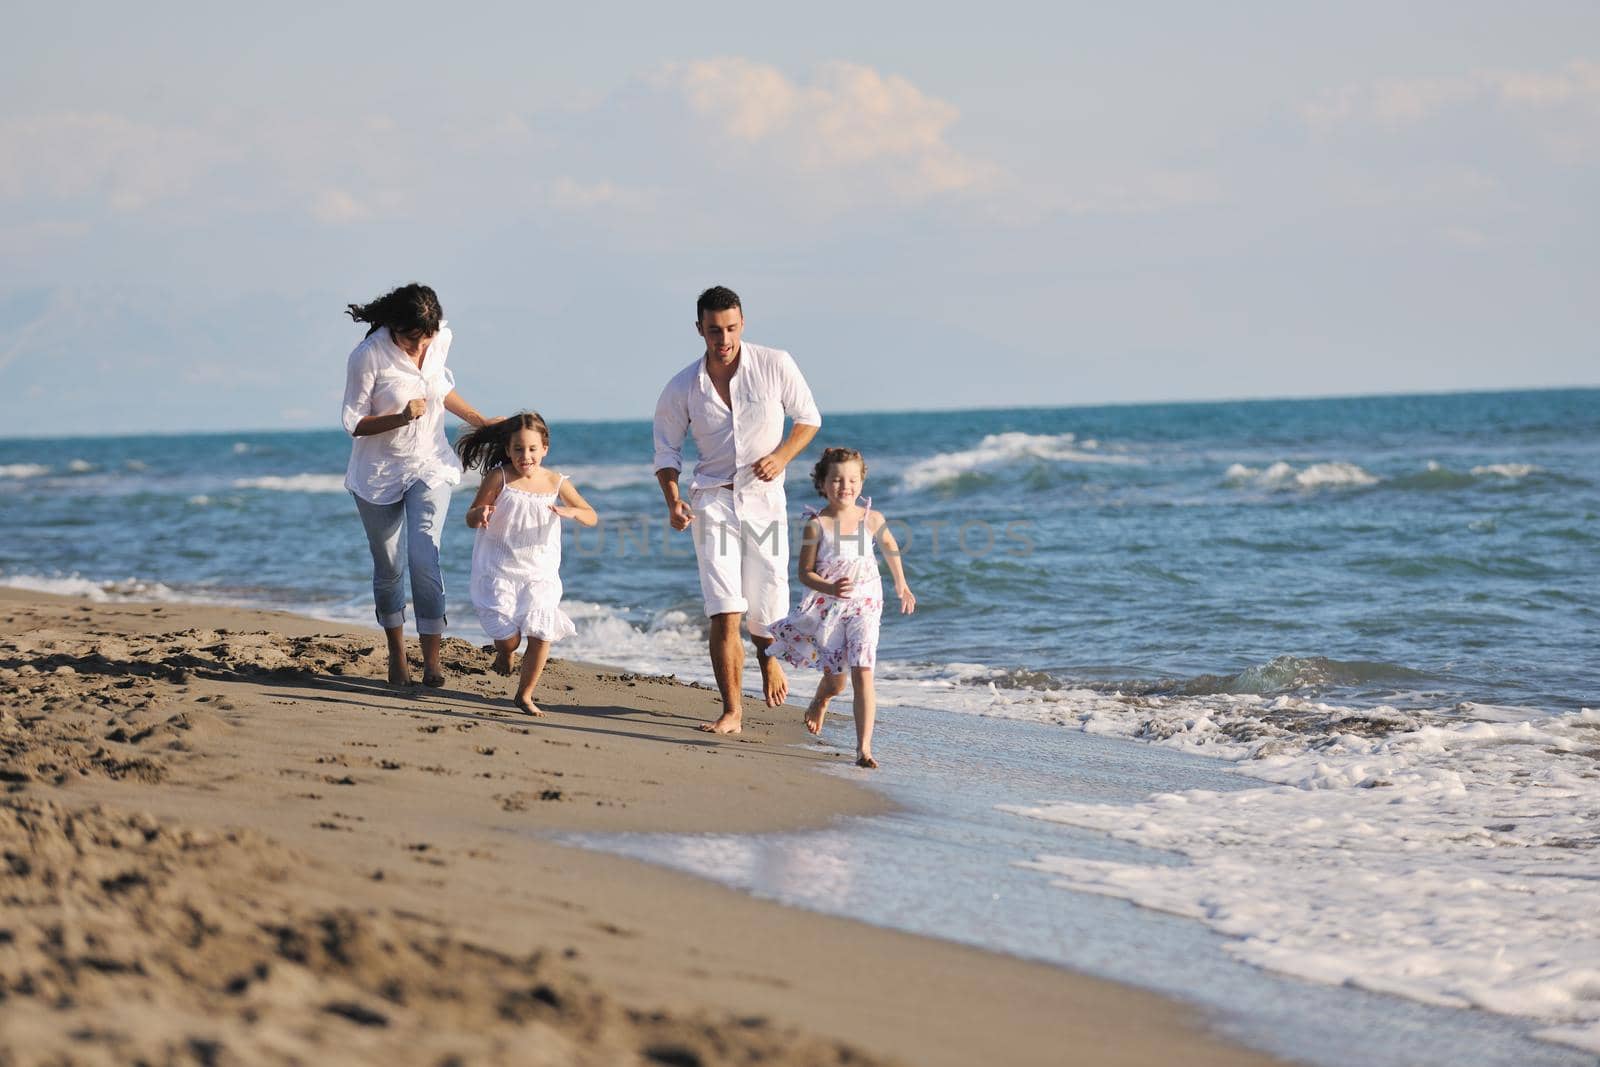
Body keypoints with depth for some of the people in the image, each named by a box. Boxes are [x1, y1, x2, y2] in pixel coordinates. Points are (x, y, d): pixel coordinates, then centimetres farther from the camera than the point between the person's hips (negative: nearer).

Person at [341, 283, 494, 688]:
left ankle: (432, 659, -7)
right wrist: (400, 417, -28)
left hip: (429, 468, 2)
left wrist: (480, 421, 13)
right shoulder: (368, 356, -20)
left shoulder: (441, 340, -6)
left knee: (424, 560, -13)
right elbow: (354, 423, -14)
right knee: (389, 567, 7)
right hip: (378, 473, -2)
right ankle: (396, 654, 27)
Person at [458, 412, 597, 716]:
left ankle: (524, 694, 12)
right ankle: (504, 652, 28)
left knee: (541, 634, -10)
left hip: (540, 573, 2)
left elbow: (592, 517, 1)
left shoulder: (557, 483, -1)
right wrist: (479, 514, -28)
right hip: (499, 571, -2)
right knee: (509, 637, -12)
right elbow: (471, 518, -3)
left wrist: (573, 512, -22)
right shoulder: (498, 478, -7)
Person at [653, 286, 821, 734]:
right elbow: (667, 450, 5)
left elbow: (809, 417, 5)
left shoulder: (775, 366, -8)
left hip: (765, 498, 1)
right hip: (713, 500, 0)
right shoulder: (682, 389, -6)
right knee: (725, 613, -13)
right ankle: (732, 712, -8)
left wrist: (782, 455, -12)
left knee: (767, 609, 7)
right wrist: (673, 500, -12)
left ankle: (768, 656, 44)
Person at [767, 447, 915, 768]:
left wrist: (901, 585, 28)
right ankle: (820, 701, 46)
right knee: (835, 681, 7)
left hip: (864, 605, 1)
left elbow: (889, 546, 16)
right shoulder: (816, 525, -12)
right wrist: (830, 589, -29)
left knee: (862, 672, -14)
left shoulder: (872, 519, -6)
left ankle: (864, 747, -15)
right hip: (828, 607, -1)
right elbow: (805, 573, -9)